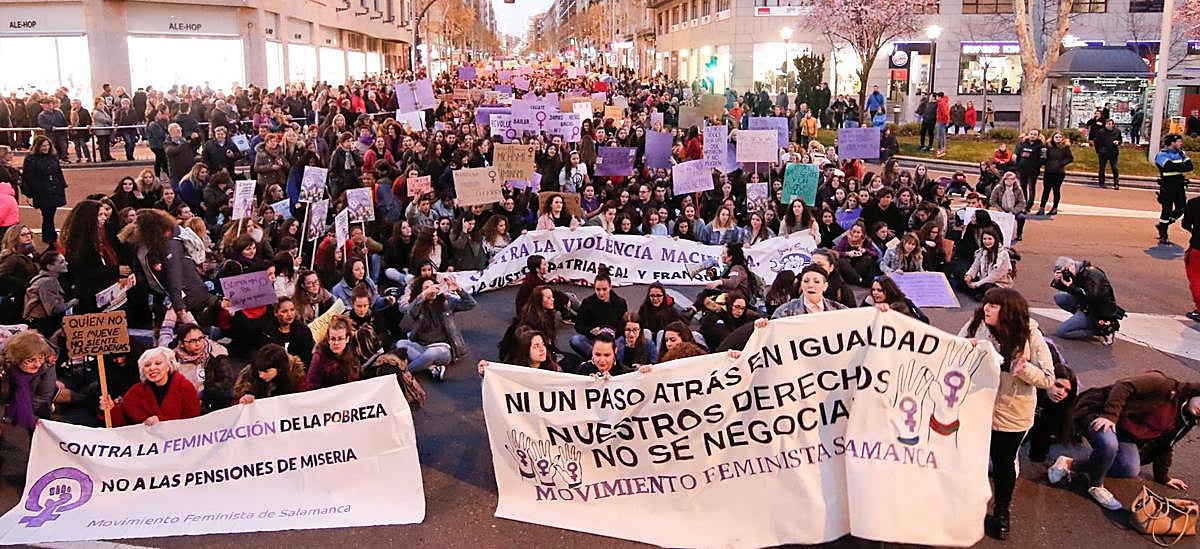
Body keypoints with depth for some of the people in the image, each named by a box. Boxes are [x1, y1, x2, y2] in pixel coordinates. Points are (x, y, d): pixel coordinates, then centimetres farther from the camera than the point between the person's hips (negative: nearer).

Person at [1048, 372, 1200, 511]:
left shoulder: (1183, 422, 7)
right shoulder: (1166, 385, -19)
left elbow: (1165, 446, 20)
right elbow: (1123, 386, -25)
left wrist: (1163, 477, 25)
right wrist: (1110, 415, -31)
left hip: (1124, 431, 8)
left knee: (1131, 470, -18)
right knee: (1108, 443, -40)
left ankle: (1070, 464, -2)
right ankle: (1095, 487, -11)